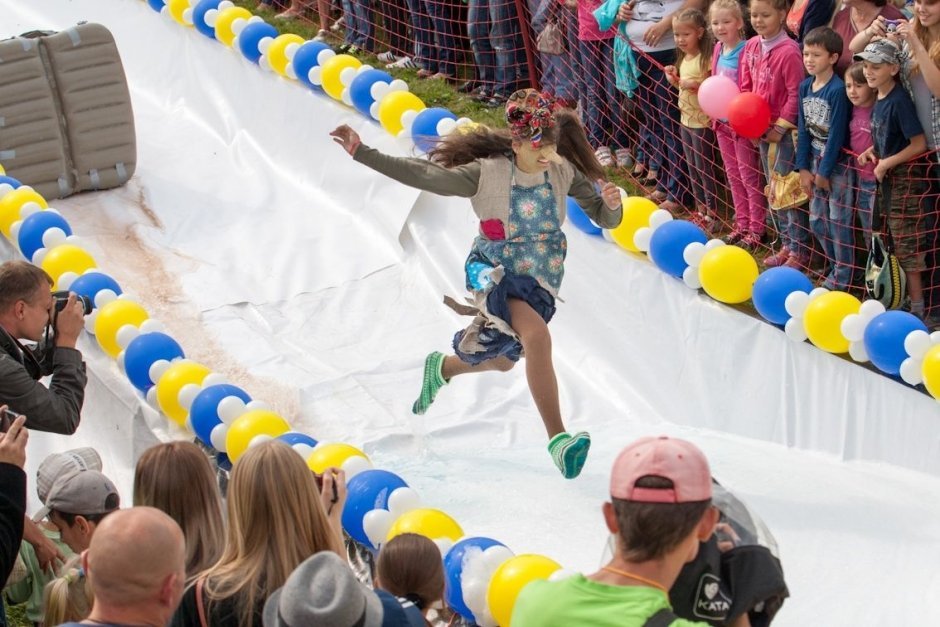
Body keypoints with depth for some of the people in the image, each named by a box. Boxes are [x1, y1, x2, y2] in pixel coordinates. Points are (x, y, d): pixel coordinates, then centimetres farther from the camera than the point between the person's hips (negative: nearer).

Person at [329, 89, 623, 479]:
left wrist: (612, 204, -30)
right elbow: (423, 176, -21)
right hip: (493, 273, -5)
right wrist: (361, 152, -27)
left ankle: (442, 368, 53)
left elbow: (605, 219, -6)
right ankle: (558, 439, -30)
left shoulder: (565, 172, -10)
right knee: (537, 336, -31)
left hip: (541, 281, 5)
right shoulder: (487, 173, -19)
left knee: (502, 360, 20)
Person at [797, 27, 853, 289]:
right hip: (816, 159, 7)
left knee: (839, 221, 0)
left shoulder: (838, 90, -19)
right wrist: (804, 168, 1)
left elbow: (837, 135, -17)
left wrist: (824, 171, -13)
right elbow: (803, 130, 5)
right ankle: (835, 266, 29)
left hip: (838, 162, -7)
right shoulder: (805, 87, 3)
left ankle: (842, 276, 10)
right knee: (816, 220, 13)